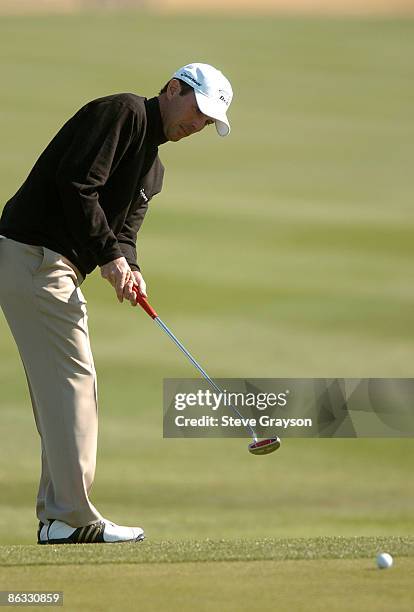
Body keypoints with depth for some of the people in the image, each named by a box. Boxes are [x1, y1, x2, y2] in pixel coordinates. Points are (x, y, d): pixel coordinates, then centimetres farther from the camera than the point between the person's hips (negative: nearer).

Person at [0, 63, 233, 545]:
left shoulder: (151, 167, 22)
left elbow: (123, 228, 14)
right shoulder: (125, 113, -9)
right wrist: (110, 255, -18)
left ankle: (57, 519, 14)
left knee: (68, 387, 11)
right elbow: (76, 183, -20)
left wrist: (127, 268, -8)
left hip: (58, 269, 11)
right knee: (71, 380, -11)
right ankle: (76, 518, -11)